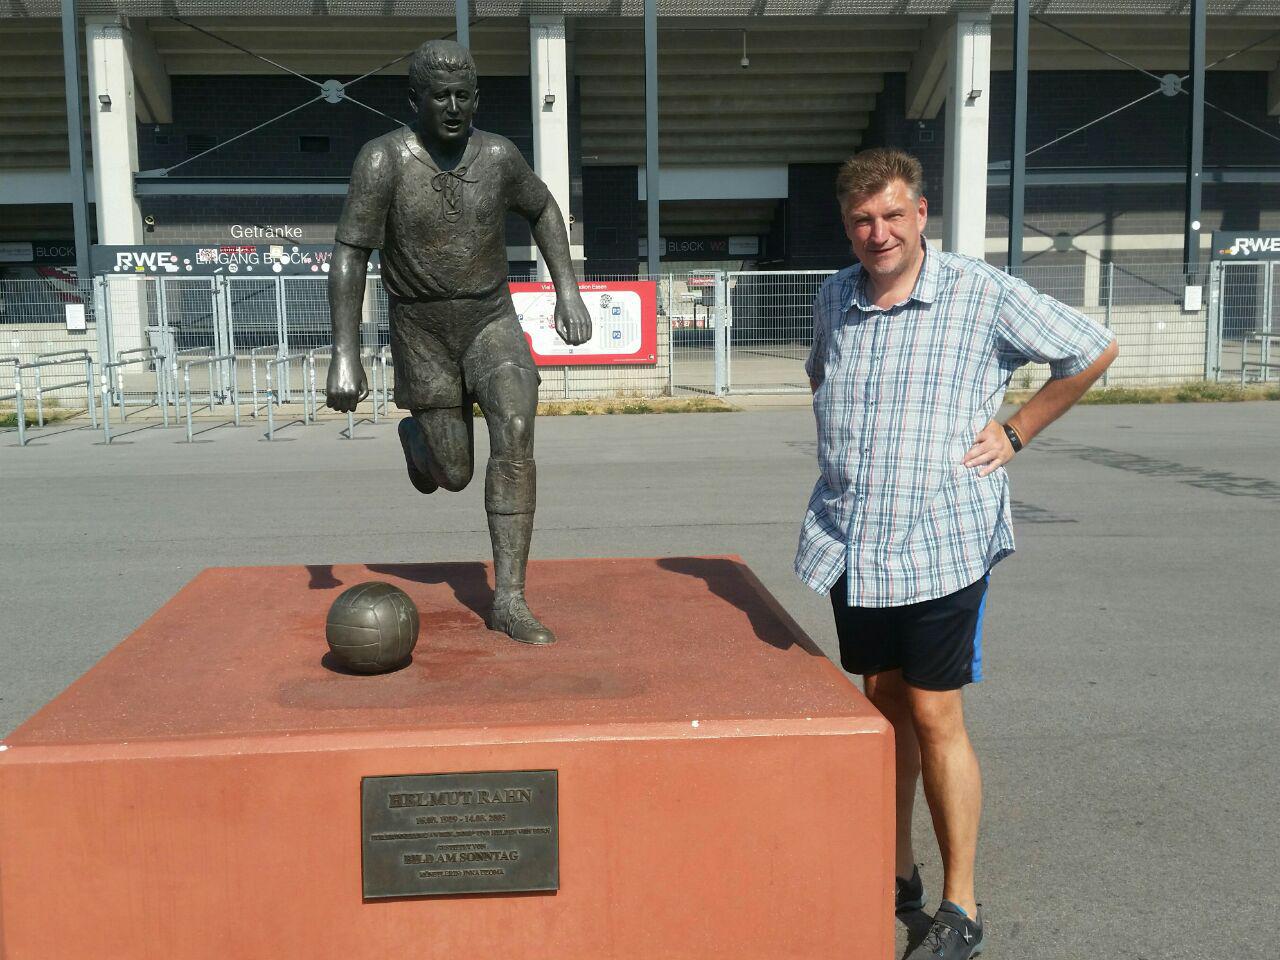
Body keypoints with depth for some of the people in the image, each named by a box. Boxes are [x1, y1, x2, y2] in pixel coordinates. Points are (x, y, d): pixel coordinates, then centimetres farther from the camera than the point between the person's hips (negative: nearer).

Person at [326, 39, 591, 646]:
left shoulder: (497, 155, -6)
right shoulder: (384, 160, -15)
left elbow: (543, 210, 13)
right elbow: (349, 256, -15)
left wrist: (569, 292, 3)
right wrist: (345, 356, -21)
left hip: (492, 323, 2)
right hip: (423, 333, -1)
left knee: (514, 433, -23)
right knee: (453, 476, 6)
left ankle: (508, 600, -17)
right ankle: (415, 438, 46)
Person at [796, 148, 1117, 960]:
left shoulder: (983, 295, -8)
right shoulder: (834, 300, 7)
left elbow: (1094, 350, 1)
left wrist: (1016, 431, -2)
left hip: (941, 544, -5)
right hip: (851, 542, 5)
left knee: (935, 717, -2)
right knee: (882, 703, 15)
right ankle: (896, 872, 31)